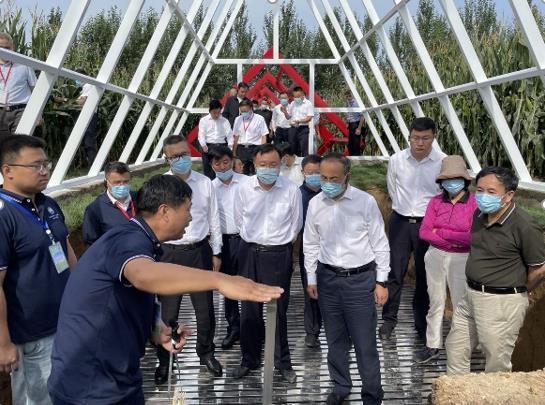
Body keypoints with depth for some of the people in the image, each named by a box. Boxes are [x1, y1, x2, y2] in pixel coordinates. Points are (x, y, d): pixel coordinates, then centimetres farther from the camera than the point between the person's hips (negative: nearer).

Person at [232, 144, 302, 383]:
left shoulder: (292, 190, -11)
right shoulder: (244, 189, -6)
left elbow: (296, 224, 4)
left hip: (279, 254, -2)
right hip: (249, 253, 2)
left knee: (279, 310, 5)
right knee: (249, 309, 11)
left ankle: (282, 361, 22)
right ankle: (249, 359, 27)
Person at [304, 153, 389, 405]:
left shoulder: (366, 202, -11)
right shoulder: (315, 204, -1)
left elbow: (380, 244, -4)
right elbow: (310, 244, 9)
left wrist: (381, 281, -4)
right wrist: (311, 279, 10)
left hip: (361, 279, -3)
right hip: (328, 278, 3)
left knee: (365, 342, 2)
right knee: (335, 339, 15)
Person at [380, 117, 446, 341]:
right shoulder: (396, 160, -5)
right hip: (400, 221, 1)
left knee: (425, 276, 10)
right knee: (395, 272, 6)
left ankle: (422, 323, 26)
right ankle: (389, 319, 20)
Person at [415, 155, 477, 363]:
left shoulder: (475, 203, -11)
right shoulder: (436, 202, -1)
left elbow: (473, 237, -18)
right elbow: (424, 232, -5)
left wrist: (440, 232, -13)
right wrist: (452, 240, -15)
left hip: (462, 260, -3)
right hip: (436, 256, 4)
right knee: (435, 302, 14)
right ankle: (433, 345, 28)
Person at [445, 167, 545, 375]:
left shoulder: (524, 226, -21)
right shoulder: (480, 215, 3)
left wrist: (517, 292, 1)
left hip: (502, 303, -8)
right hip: (471, 296, 8)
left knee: (496, 364, 8)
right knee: (455, 349, 20)